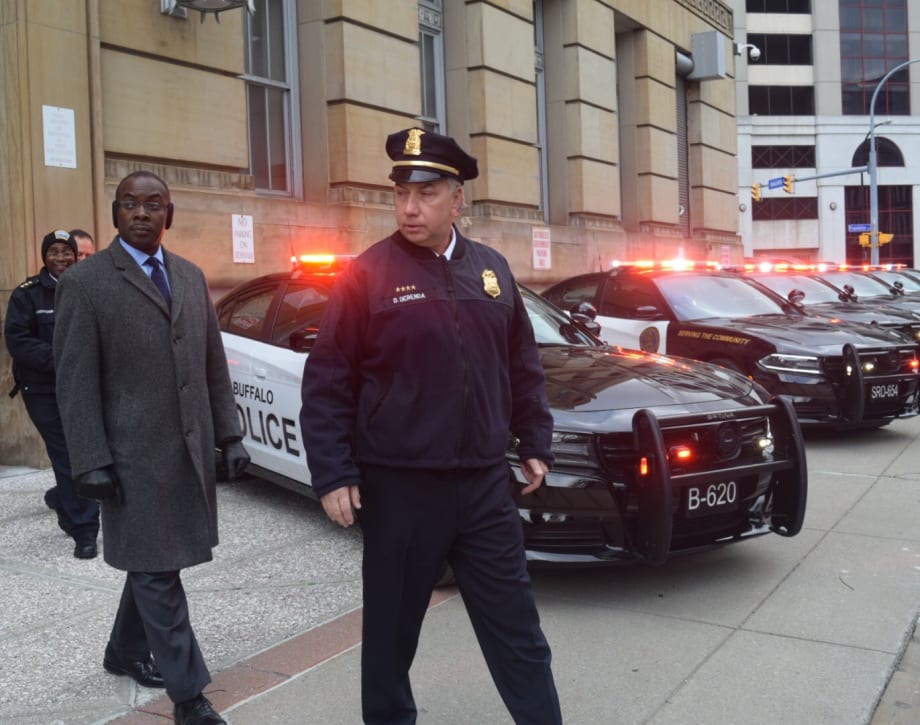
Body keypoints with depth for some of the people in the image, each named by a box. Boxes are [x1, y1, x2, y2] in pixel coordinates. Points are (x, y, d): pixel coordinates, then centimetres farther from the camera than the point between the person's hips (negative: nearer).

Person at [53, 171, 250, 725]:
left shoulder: (191, 276, 11)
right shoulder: (86, 282, -5)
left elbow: (214, 364, 12)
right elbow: (75, 381, -7)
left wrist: (229, 435, 8)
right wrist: (92, 462, -12)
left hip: (192, 449, 6)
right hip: (136, 454, -5)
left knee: (156, 562, 17)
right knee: (156, 571, 0)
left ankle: (126, 652, 38)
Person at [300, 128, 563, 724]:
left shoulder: (492, 269, 7)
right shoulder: (367, 274, -7)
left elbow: (523, 365, 15)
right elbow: (327, 383, -7)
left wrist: (536, 443, 12)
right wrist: (333, 475, -11)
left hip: (485, 483, 4)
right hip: (399, 487, -3)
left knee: (517, 630, 12)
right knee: (391, 630, 13)